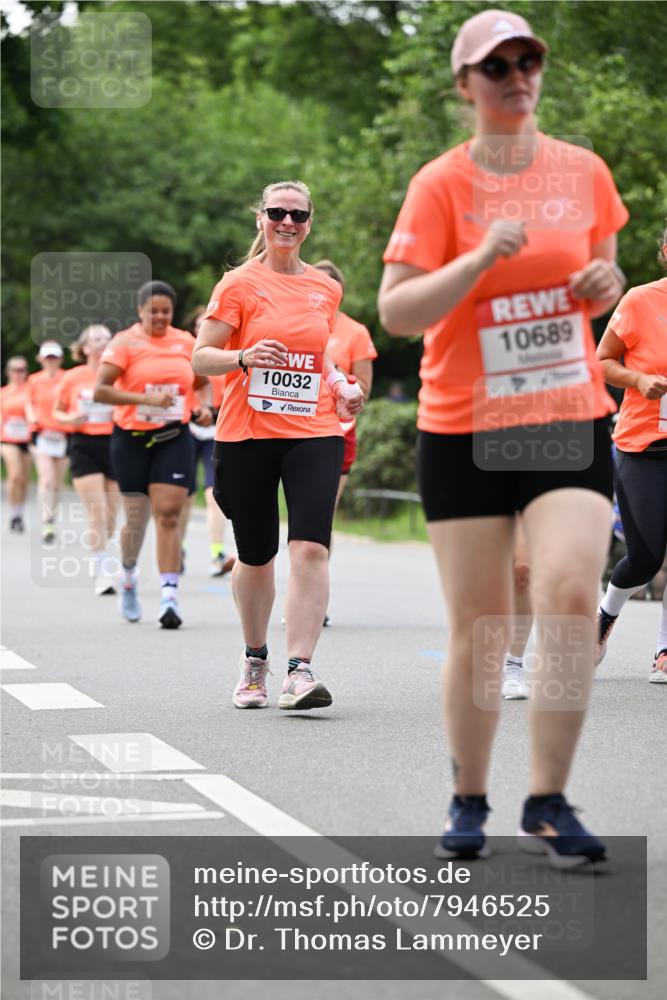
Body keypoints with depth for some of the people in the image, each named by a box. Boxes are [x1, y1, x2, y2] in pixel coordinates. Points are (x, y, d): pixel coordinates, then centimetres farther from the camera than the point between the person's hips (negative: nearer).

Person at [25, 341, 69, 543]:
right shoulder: (34, 380, 5)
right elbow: (29, 402, 17)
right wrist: (31, 416, -2)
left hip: (63, 434, 1)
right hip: (42, 434, -1)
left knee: (57, 483, 7)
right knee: (46, 478, -16)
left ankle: (51, 521, 25)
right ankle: (47, 525, -19)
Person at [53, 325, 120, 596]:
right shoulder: (72, 378, 2)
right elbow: (57, 411, 13)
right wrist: (69, 419, -8)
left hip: (114, 444, 2)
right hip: (84, 447, -2)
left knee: (110, 518, 5)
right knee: (97, 513, -11)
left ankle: (98, 567, 27)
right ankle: (102, 575, -9)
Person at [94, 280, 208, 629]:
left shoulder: (185, 342, 7)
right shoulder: (125, 343, -4)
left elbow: (203, 381, 24)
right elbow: (100, 391, -13)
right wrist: (146, 398, -21)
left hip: (174, 439, 2)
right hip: (132, 439, -1)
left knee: (169, 514, -11)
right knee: (136, 518, 8)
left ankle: (169, 596, -15)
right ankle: (128, 577, 36)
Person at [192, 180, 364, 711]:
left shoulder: (326, 289, 11)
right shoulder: (240, 283, -1)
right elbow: (201, 357, -3)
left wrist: (340, 386, 8)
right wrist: (244, 357, -22)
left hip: (314, 432, 2)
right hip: (247, 434, -2)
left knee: (311, 547, -16)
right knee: (255, 556, 8)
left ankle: (300, 670, -17)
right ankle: (255, 663, 30)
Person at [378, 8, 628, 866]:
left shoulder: (584, 172, 6)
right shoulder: (441, 185, -5)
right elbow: (395, 312, -12)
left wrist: (606, 282, -1)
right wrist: (484, 257, -23)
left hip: (572, 420, 2)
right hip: (464, 431, -2)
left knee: (570, 596, -16)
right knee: (477, 626, 3)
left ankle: (547, 804, -6)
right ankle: (468, 802, 21)